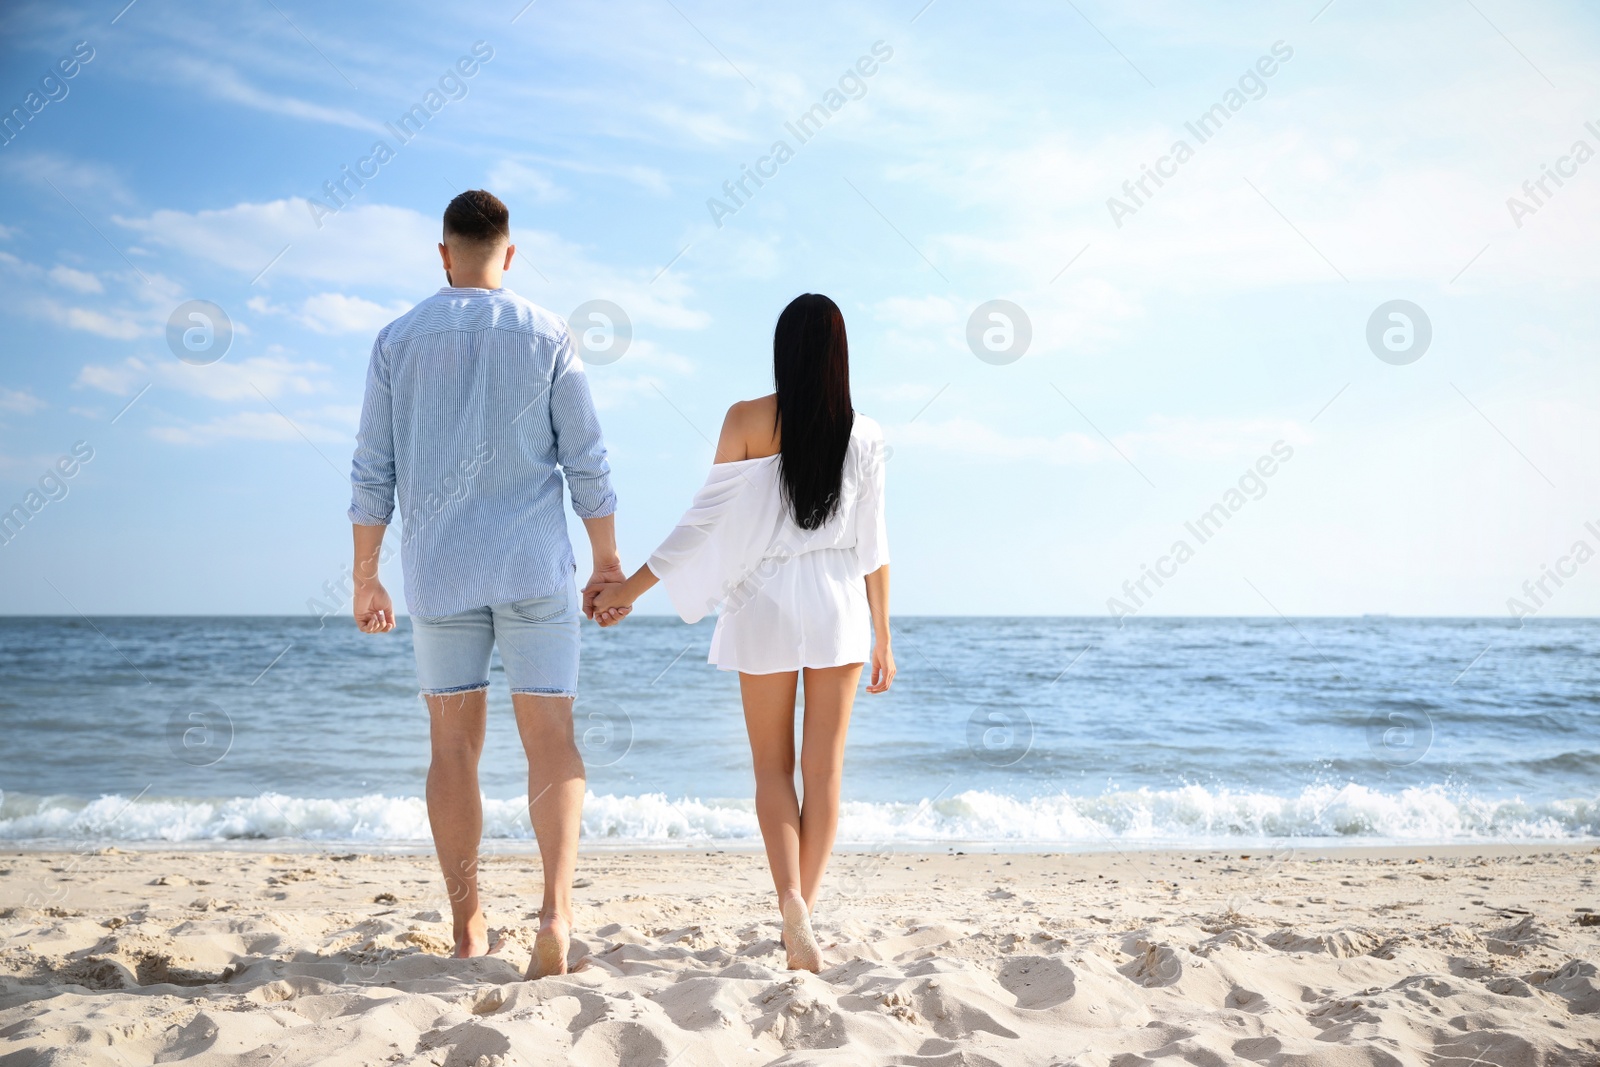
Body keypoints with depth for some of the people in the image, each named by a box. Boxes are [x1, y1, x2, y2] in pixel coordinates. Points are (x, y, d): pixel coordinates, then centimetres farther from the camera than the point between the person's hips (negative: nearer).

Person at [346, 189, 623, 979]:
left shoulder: (398, 339, 5)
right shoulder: (546, 336, 1)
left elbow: (372, 473, 4)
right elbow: (587, 463, -1)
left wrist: (365, 578, 11)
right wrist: (608, 565, 7)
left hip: (438, 569, 2)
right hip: (534, 566, -1)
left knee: (454, 746, 10)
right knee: (552, 740, 1)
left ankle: (468, 926, 14)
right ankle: (556, 907, -15)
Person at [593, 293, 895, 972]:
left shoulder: (747, 420, -5)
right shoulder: (863, 434, -1)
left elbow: (705, 520, -7)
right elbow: (873, 547, 0)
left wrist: (629, 587, 1)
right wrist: (882, 637, 9)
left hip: (765, 605, -1)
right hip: (839, 607, 1)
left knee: (772, 766, 10)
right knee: (824, 766, 9)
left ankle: (791, 899, -9)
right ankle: (803, 912, 13)